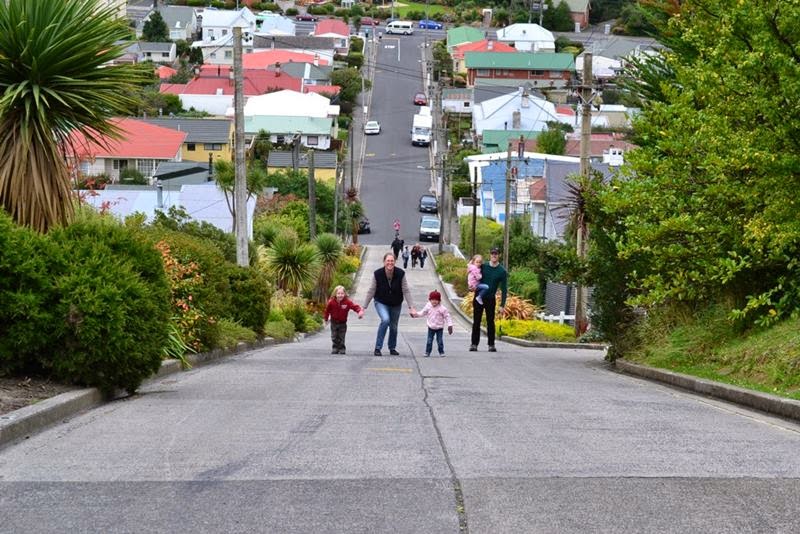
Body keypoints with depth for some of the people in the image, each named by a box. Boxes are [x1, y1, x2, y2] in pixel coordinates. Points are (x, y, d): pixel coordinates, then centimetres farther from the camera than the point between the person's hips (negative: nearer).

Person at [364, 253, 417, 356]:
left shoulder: (401, 274, -18)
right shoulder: (377, 274, -20)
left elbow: (406, 291, -14)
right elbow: (371, 291, -13)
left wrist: (411, 307, -18)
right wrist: (364, 307, -13)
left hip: (396, 304, 2)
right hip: (381, 303, -2)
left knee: (394, 327, 11)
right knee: (385, 320, -27)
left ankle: (392, 348, 36)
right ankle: (378, 347, -17)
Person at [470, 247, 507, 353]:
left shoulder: (502, 271, -1)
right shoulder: (483, 267, 4)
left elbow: (504, 290, 0)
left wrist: (502, 305, -7)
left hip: (490, 299, -2)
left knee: (490, 322, 2)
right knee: (476, 322, 2)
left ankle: (491, 345, 8)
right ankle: (474, 344, 5)